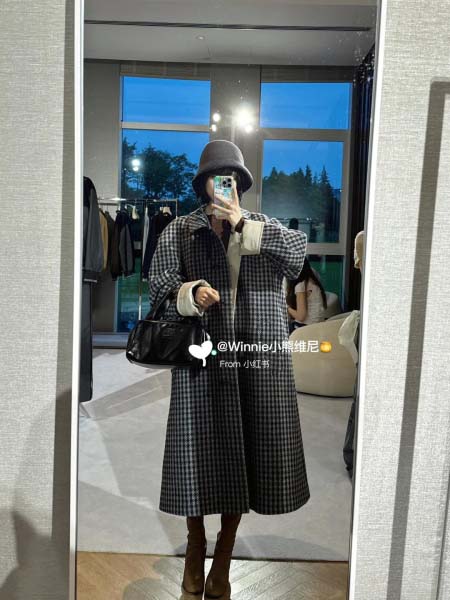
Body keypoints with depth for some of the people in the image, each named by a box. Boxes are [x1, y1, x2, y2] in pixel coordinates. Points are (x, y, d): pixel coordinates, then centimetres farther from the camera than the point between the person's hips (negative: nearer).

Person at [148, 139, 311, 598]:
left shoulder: (264, 226, 12)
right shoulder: (180, 230, 6)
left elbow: (298, 251, -7)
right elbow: (158, 288, 0)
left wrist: (243, 225, -9)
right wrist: (191, 294, -20)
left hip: (256, 358, 2)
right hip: (202, 357, -1)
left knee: (243, 454, 5)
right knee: (200, 451, 5)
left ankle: (223, 558, 25)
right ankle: (195, 550, 30)